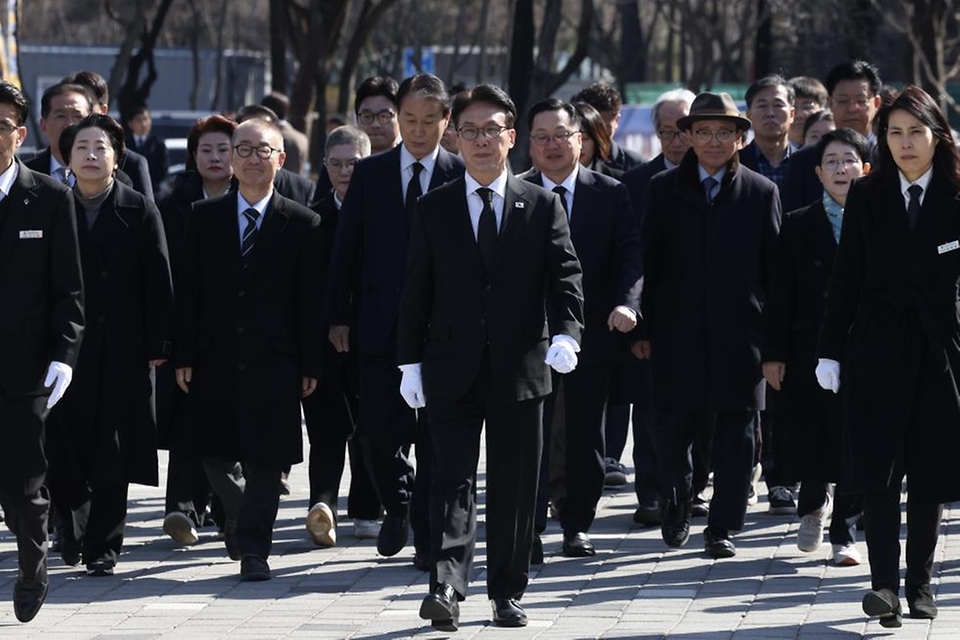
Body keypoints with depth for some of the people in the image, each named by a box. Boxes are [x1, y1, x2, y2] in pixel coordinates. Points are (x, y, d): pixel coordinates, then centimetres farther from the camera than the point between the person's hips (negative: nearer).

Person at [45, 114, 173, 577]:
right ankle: (73, 533, 21)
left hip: (122, 350, -1)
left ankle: (103, 546, 9)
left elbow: (158, 283, 0)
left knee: (113, 454, 1)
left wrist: (158, 348, -4)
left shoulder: (140, 212, 1)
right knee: (64, 452, 2)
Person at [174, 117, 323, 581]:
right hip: (216, 362, 2)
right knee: (215, 455, 8)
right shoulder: (204, 217, 6)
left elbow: (309, 300, 1)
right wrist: (184, 357, 0)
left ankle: (253, 548, 5)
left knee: (265, 459, -3)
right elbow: (189, 293, 5)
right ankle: (241, 515, 35)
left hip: (273, 364, -2)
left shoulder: (302, 224, 1)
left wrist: (310, 365, -3)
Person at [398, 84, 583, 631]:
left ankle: (508, 592, 16)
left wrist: (566, 333, -19)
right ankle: (447, 586, -16)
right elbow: (417, 292, 6)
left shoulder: (543, 206, 5)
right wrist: (411, 363, 2)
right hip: (452, 373, 0)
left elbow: (565, 276, -2)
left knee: (516, 488, 6)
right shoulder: (434, 209, 6)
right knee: (453, 481, -8)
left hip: (520, 370, 0)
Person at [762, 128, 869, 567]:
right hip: (810, 350, 1)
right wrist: (773, 353, -1)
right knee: (808, 443, 3)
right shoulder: (797, 226, 6)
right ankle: (813, 505, 33)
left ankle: (844, 534, 10)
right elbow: (781, 295, 4)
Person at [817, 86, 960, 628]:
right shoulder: (867, 198, 4)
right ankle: (885, 582, -9)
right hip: (878, 350, 0)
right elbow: (846, 281, 5)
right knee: (878, 471, -7)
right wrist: (830, 352, 1)